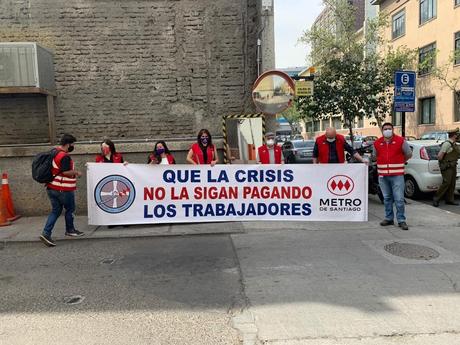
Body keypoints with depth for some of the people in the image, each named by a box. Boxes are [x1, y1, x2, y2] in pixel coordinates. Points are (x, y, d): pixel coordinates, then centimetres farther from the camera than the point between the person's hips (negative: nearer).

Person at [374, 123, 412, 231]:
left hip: (397, 175, -3)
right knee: (387, 198, 12)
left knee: (399, 199, -6)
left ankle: (401, 220, 2)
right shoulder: (377, 143, 6)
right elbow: (375, 156, 22)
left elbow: (409, 154, 11)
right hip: (383, 176, 3)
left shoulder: (401, 141, -2)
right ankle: (389, 218, 21)